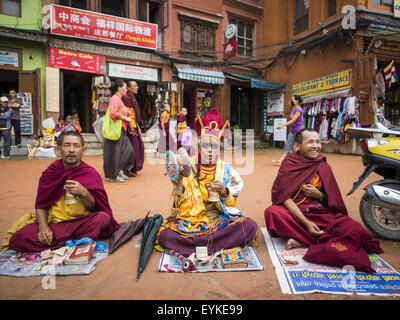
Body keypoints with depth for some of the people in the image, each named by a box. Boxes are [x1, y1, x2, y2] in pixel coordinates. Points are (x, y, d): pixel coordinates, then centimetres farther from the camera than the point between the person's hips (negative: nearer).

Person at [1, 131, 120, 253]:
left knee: (104, 217, -30)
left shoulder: (91, 174, -3)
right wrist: (43, 227, -13)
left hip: (81, 223, -2)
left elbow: (95, 208, -4)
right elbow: (40, 205, 5)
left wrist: (84, 193, -23)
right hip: (54, 222, 2)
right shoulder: (50, 172, 3)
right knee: (17, 239, -21)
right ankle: (80, 241, -18)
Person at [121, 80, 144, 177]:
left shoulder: (133, 98, 19)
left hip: (134, 125, 10)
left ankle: (134, 168, 22)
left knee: (139, 146, 12)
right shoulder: (126, 97, -11)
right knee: (132, 147, -6)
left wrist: (138, 127, 19)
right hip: (130, 126, -10)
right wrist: (131, 127, -21)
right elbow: (127, 113, -18)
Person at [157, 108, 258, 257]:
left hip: (220, 219, 1)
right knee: (164, 236, -27)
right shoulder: (188, 167, 4)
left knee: (251, 226, -25)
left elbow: (231, 203, 7)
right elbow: (179, 199, 3)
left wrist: (224, 192, -14)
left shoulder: (225, 168, 7)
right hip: (191, 220, -1)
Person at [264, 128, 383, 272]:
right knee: (272, 212, -34)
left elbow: (333, 201, 13)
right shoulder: (289, 164, 1)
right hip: (295, 213, -2)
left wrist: (319, 195, -10)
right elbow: (284, 197, -10)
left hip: (323, 214, 3)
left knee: (355, 229, -24)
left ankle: (303, 241, -21)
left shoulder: (323, 167, 10)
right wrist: (306, 222, -21)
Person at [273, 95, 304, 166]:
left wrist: (282, 126, -29)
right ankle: (280, 161, -9)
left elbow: (293, 120, -23)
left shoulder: (299, 109, -14)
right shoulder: (292, 109, 12)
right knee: (287, 146, -2)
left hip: (299, 131, -8)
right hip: (293, 131, 8)